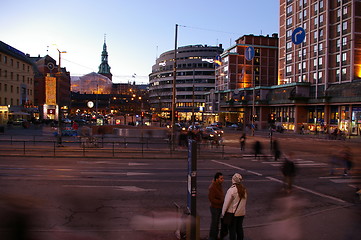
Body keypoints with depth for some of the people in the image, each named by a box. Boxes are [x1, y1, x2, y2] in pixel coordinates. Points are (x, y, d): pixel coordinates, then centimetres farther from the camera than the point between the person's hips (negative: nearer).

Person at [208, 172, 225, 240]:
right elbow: (211, 199, -25)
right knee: (214, 223, 2)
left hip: (219, 207, 9)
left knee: (217, 223, 19)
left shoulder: (219, 185, 5)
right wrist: (222, 202, -23)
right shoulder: (212, 187, -23)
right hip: (215, 208, -9)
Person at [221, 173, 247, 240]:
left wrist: (223, 213, -5)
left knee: (232, 230, 4)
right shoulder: (244, 189, 0)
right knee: (239, 228, 17)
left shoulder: (231, 190, -20)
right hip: (241, 213, 6)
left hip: (232, 213, -6)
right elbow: (245, 201, 7)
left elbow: (226, 203, -16)